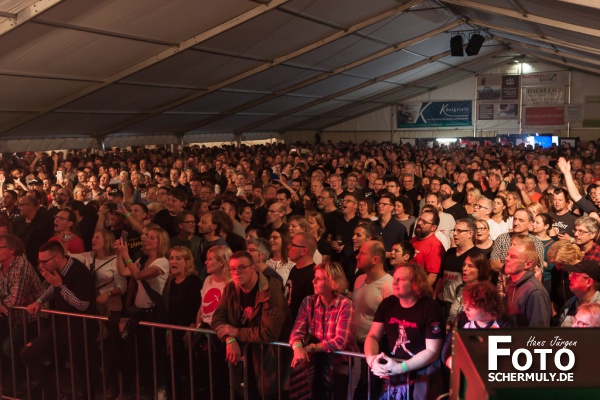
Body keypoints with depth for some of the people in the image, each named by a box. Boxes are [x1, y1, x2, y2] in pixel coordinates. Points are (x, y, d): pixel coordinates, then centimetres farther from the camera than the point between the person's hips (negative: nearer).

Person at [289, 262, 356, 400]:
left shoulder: (345, 305, -11)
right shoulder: (308, 302, 1)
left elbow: (340, 341, -17)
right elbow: (297, 331, -6)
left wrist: (310, 348, -21)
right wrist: (298, 347, -27)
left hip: (338, 360, -3)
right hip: (315, 358, 4)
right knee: (299, 367, -20)